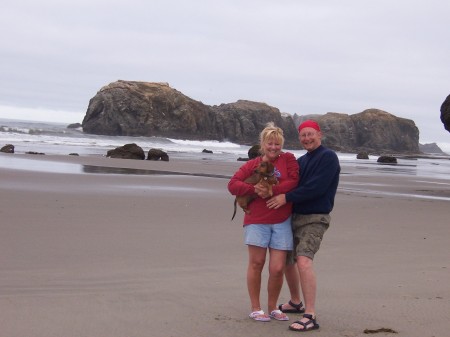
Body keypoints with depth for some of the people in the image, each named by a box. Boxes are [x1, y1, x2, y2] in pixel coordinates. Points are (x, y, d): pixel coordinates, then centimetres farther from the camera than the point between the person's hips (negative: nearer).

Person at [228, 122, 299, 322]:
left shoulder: (288, 159, 7)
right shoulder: (252, 165, 8)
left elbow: (293, 182, -7)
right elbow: (233, 185, -1)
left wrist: (271, 191, -17)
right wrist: (255, 189, -16)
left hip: (282, 222, 0)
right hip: (257, 221, 0)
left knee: (277, 268, -1)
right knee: (256, 264, 3)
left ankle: (272, 308, 19)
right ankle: (255, 308, 16)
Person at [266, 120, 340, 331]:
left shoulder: (328, 157, -10)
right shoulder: (301, 161, 15)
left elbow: (316, 187, -21)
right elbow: (292, 185, 16)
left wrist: (286, 197, -20)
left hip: (315, 219, -9)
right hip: (295, 217, 9)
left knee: (303, 261, -24)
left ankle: (310, 316, -26)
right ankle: (295, 303, 38)